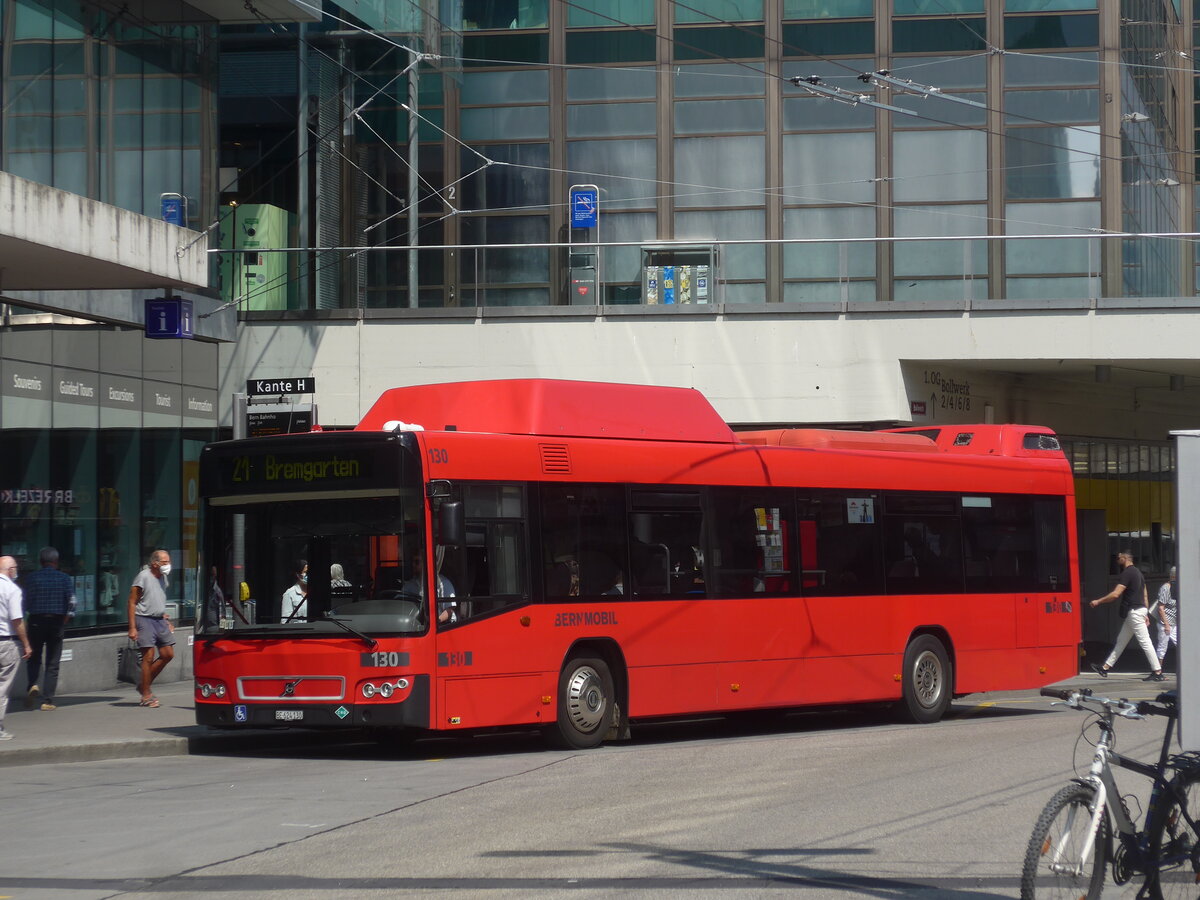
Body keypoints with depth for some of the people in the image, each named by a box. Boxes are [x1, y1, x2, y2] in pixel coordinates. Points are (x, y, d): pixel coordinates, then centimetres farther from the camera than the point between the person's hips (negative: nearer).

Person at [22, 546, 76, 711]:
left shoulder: (30, 579, 2)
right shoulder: (65, 579, 1)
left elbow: (23, 603, -4)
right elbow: (72, 602, -8)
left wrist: (25, 622, 5)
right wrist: (64, 622, 2)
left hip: (36, 622, 0)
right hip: (57, 622, 0)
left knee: (34, 659, 14)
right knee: (52, 664, 6)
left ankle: (32, 685, -14)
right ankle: (47, 700, 2)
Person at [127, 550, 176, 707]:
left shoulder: (162, 578, 14)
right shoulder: (143, 577, -11)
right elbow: (132, 602, -11)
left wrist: (166, 621, 20)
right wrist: (132, 628, -16)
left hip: (159, 619, 8)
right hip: (144, 619, -8)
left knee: (168, 654, 5)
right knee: (149, 656, -10)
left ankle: (145, 684, 19)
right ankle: (146, 695, -2)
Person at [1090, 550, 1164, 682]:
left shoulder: (1127, 573, -14)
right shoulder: (1137, 572, 17)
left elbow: (1115, 594, -20)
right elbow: (1145, 595, 19)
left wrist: (1098, 601, -10)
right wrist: (1146, 614, 21)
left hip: (1133, 611, -10)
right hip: (1140, 610, 10)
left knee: (1145, 642, -9)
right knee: (1121, 641, 14)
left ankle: (1157, 672, -10)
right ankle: (1105, 668, 21)